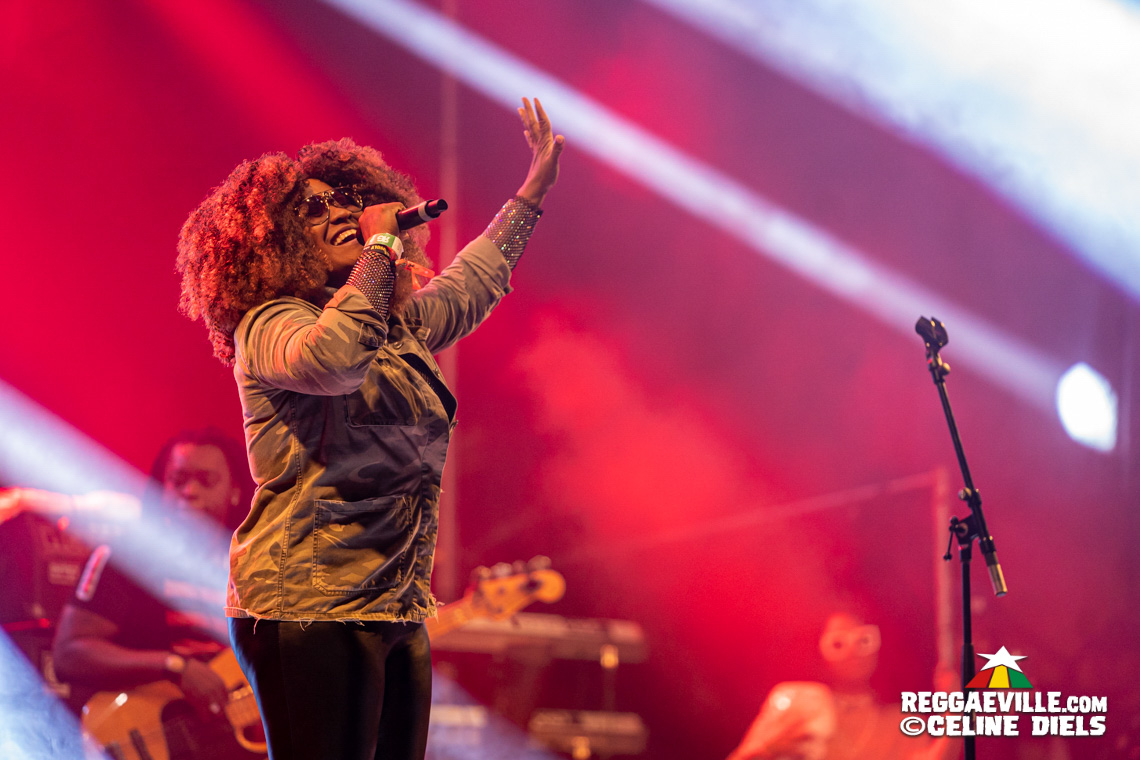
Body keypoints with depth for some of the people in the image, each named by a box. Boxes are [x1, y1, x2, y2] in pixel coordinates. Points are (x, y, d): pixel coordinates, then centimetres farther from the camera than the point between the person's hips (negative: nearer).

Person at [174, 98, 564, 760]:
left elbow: (472, 283, 40)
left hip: (399, 619, 8)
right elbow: (332, 358, -29)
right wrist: (382, 249, -18)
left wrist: (534, 190, 47)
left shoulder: (401, 327, 20)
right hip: (311, 611, -8)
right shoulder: (269, 326, -6)